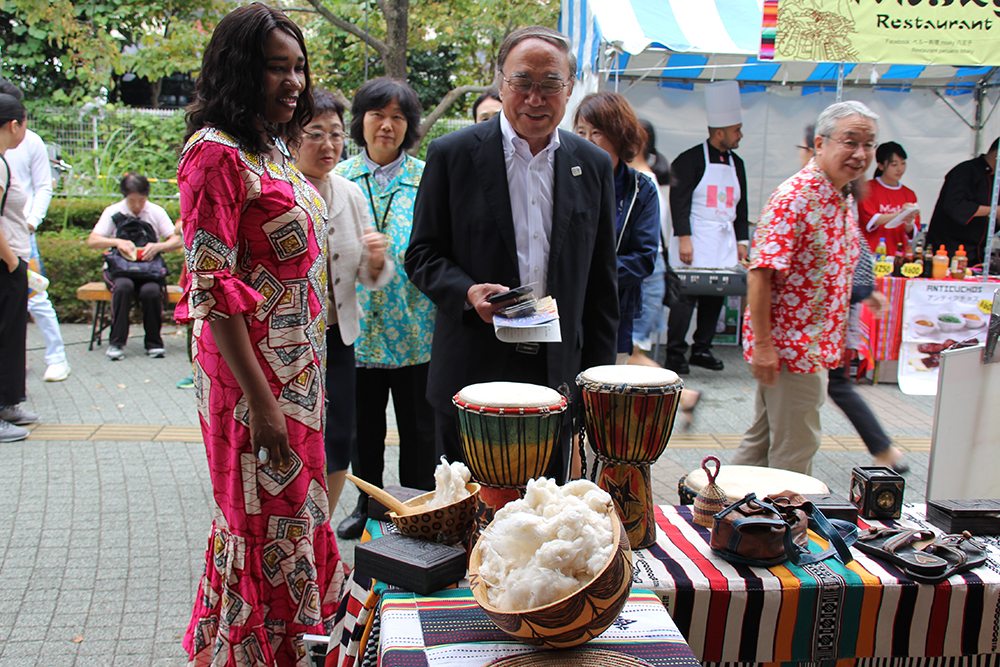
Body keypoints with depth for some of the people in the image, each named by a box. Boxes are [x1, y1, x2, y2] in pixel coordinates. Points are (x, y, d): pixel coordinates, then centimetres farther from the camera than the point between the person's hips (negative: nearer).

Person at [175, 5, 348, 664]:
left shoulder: (277, 150, 13)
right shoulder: (217, 152, -14)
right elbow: (212, 287, -19)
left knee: (294, 508, 18)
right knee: (266, 523, 4)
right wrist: (260, 400, -22)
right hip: (253, 370, -9)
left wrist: (307, 374, 17)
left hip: (300, 364, 9)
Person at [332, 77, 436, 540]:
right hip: (357, 327, 2)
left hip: (414, 328, -2)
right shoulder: (339, 178, 5)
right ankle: (367, 505, 32)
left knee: (418, 428, 8)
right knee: (362, 426, 14)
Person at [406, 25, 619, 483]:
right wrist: (467, 292, -18)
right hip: (473, 372, -2)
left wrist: (598, 377, 8)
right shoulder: (451, 154, -1)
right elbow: (421, 254, 2)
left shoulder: (593, 165, 8)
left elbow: (601, 282, 11)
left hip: (558, 373, 2)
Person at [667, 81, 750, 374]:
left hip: (724, 245, 6)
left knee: (715, 298, 7)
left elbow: (740, 207, 19)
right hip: (695, 242, -6)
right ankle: (675, 353, 0)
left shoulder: (736, 163, 15)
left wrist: (741, 241, 14)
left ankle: (702, 349, 17)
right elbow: (679, 202, -11)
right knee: (685, 298, -7)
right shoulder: (690, 160, -6)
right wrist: (684, 239, -17)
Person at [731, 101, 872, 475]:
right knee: (795, 450, 2)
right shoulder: (794, 198, -18)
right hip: (791, 346, -9)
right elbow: (760, 274, -23)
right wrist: (762, 344, -24)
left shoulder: (843, 199, 11)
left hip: (817, 344, 9)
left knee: (762, 440, 18)